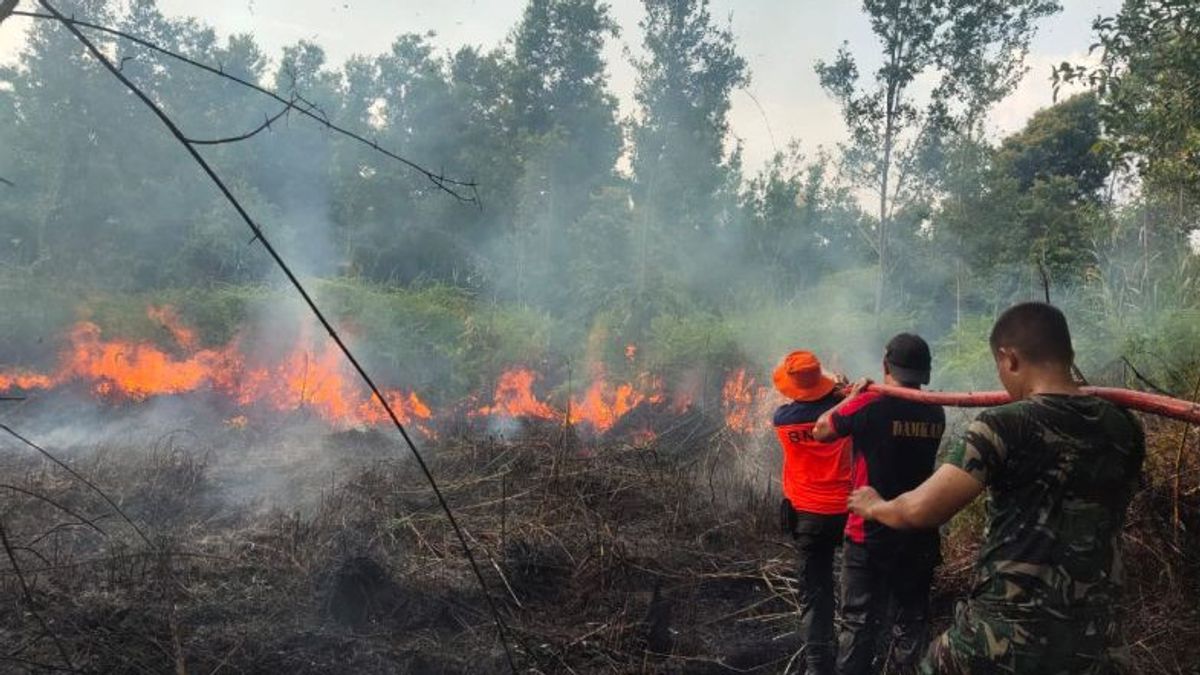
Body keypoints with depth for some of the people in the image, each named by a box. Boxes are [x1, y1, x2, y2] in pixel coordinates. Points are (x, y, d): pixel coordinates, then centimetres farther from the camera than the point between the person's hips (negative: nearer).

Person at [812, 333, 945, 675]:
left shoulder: (868, 405, -17)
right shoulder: (935, 414, -1)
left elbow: (821, 431, -2)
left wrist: (851, 397, 8)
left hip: (870, 536, -4)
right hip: (920, 537, 5)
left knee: (860, 624, 4)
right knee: (912, 621, 18)